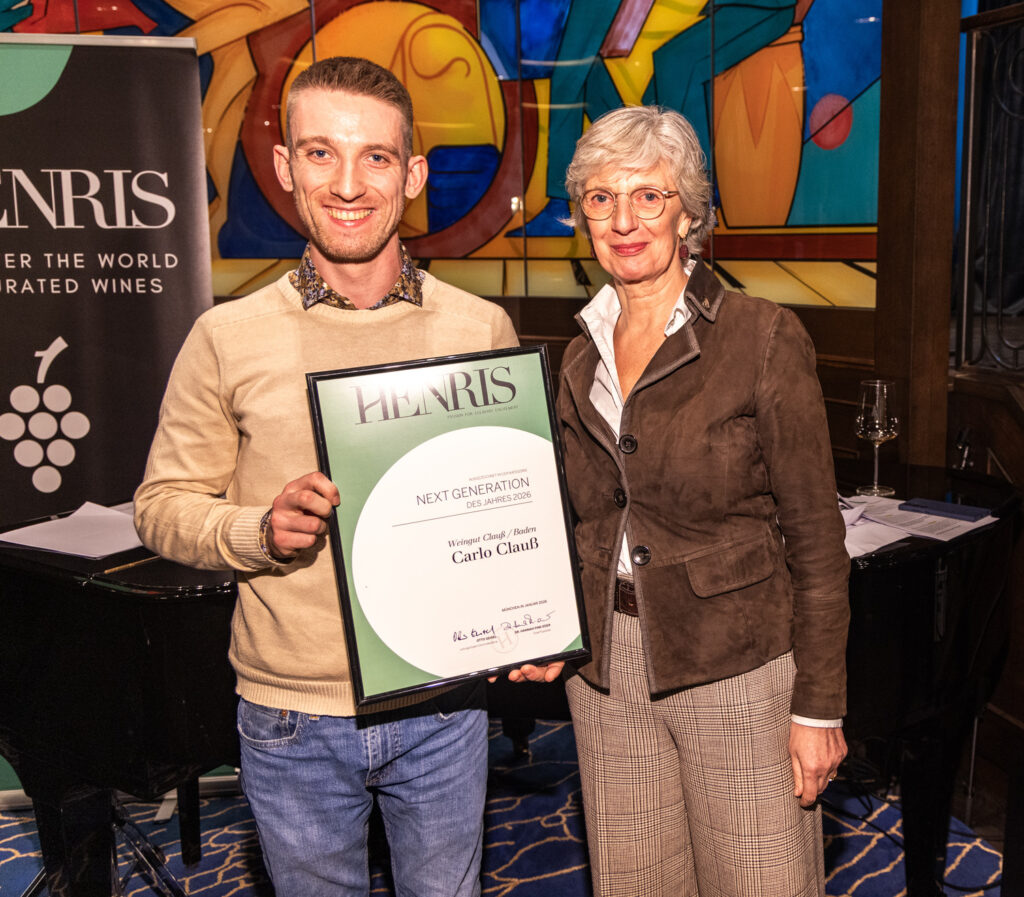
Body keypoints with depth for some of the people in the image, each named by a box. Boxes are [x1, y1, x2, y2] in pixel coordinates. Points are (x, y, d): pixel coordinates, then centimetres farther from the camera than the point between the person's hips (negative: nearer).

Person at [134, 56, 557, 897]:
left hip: (442, 707, 1)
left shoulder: (482, 329, -2)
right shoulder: (228, 337, -6)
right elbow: (163, 505, 0)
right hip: (291, 718, 0)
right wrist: (260, 530, -19)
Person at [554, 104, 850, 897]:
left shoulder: (762, 340, -10)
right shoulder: (582, 360, 7)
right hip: (608, 674, 5)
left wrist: (819, 708, -10)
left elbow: (816, 539, -9)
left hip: (736, 669, -5)